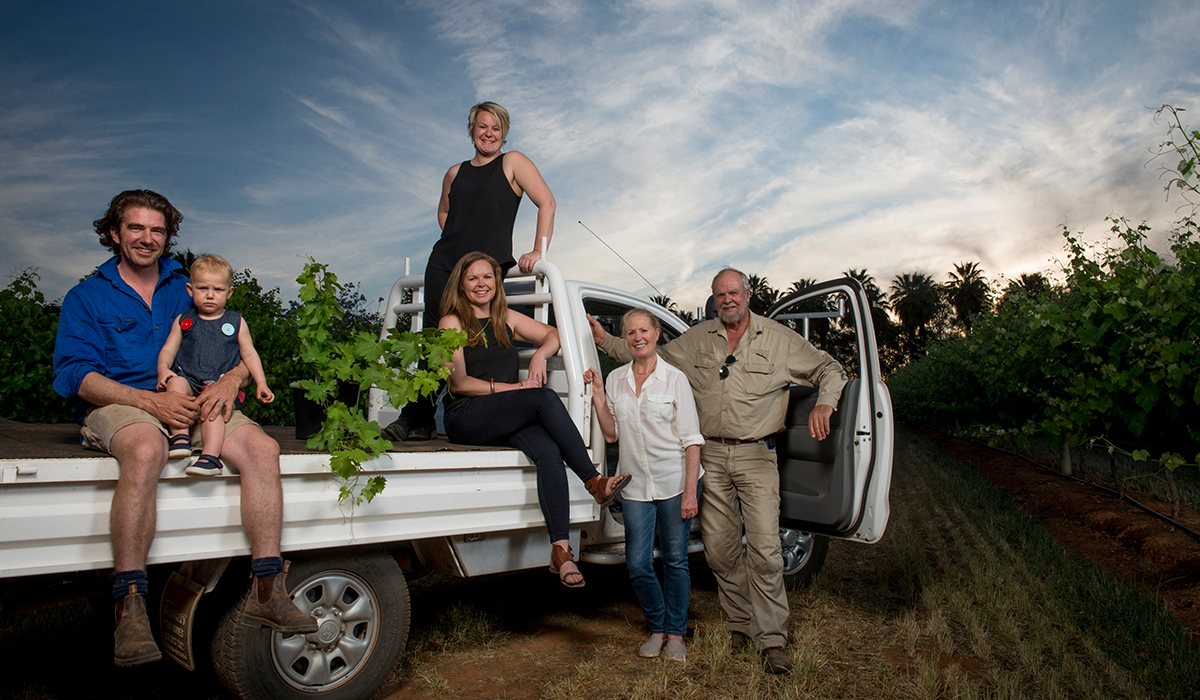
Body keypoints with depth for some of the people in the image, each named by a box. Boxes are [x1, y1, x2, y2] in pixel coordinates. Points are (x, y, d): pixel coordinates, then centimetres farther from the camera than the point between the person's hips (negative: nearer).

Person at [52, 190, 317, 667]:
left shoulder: (190, 291, 21)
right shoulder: (86, 297, 12)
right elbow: (76, 375, -2)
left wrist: (230, 381, -11)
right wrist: (151, 400, -19)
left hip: (194, 402, 3)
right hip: (121, 405, -2)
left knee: (262, 448, -25)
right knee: (146, 451, -39)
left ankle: (266, 593, -24)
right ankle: (129, 609, -33)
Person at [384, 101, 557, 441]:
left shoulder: (513, 162, 6)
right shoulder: (455, 172, 18)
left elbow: (546, 203, -3)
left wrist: (538, 251, -11)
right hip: (443, 264, 4)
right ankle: (417, 419, -4)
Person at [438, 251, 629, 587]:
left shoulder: (507, 319, 18)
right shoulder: (452, 323, 3)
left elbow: (553, 335, 23)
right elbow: (458, 383, -5)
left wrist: (540, 354, 0)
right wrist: (511, 388, -14)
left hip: (509, 421, 5)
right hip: (466, 418, -4)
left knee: (549, 450, -29)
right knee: (545, 397, -29)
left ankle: (561, 549, -36)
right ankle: (594, 482, -28)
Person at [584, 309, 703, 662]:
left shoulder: (674, 379, -6)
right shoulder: (616, 379, 6)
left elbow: (691, 439, -7)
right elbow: (611, 433, 10)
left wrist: (690, 491, -13)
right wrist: (598, 396, -2)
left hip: (675, 482, -3)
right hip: (636, 485, 3)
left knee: (675, 559, 6)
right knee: (637, 564, 3)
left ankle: (675, 633, 24)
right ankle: (656, 628, 26)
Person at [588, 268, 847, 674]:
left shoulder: (779, 339, 5)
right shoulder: (696, 340, 11)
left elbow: (829, 369, 10)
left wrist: (824, 404, -9)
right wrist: (605, 341, 13)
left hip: (756, 456, -2)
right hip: (710, 455, 3)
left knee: (764, 549, -8)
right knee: (719, 549, 7)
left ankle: (772, 640, 3)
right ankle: (739, 625, 24)